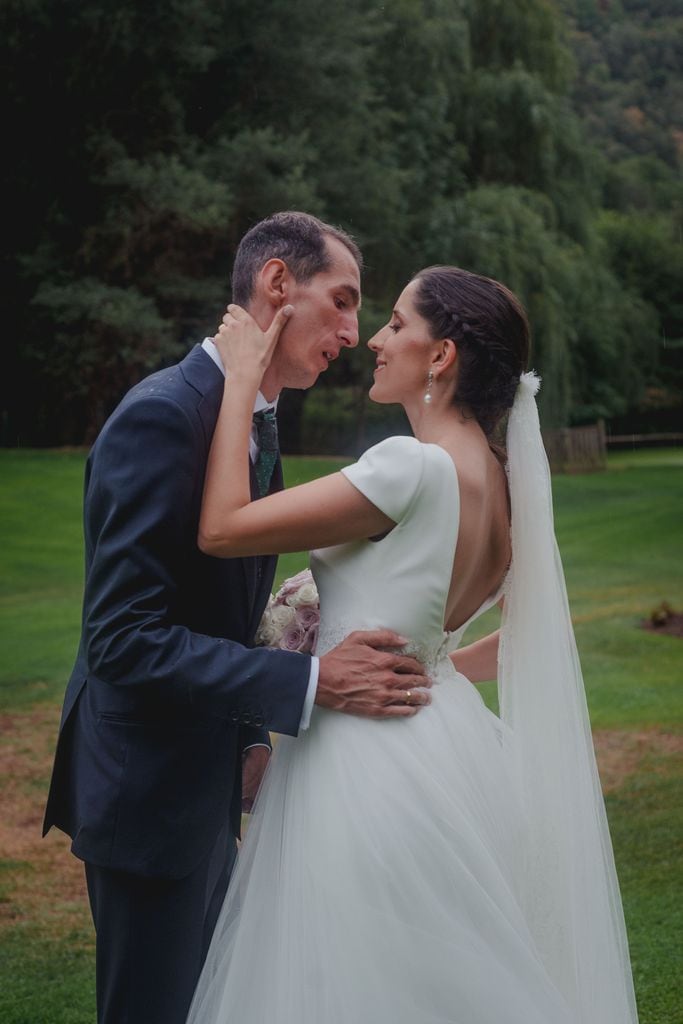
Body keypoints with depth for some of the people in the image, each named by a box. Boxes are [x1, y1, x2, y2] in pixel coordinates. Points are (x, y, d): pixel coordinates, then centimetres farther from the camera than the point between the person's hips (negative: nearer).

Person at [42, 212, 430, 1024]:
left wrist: (250, 738, 7)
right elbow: (123, 640, -27)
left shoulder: (260, 428, 8)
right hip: (147, 791, -9)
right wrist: (310, 683, -29)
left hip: (207, 784, 9)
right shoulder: (161, 416, -22)